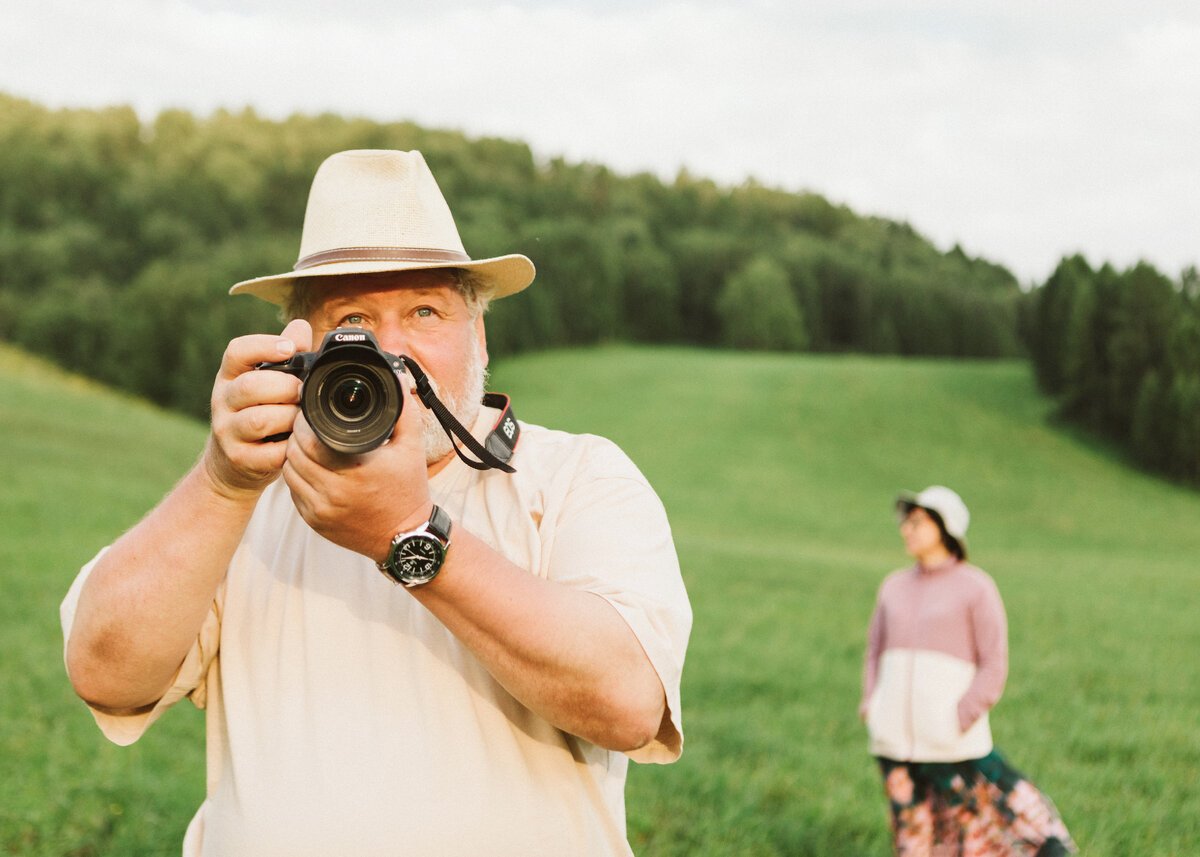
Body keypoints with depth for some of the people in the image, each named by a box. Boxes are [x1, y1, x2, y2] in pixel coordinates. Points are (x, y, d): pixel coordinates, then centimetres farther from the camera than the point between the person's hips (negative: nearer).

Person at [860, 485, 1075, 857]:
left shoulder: (976, 586, -3)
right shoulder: (894, 587, 12)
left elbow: (994, 666, -5)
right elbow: (875, 654, 19)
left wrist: (962, 719, -14)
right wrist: (871, 709, 5)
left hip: (951, 731, -5)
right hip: (894, 727, 5)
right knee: (909, 820, 7)